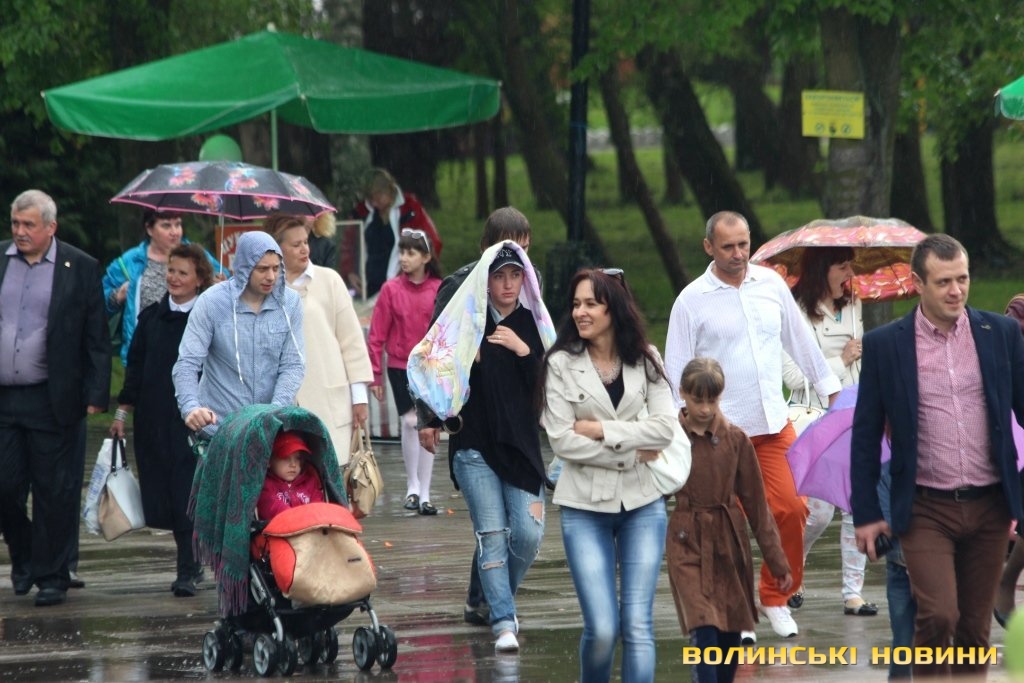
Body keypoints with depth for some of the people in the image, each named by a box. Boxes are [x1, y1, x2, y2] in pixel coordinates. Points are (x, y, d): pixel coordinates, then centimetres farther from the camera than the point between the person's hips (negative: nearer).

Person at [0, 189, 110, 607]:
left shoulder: (80, 268, 0)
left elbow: (97, 338, 0)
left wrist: (96, 395, -6)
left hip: (51, 400, -3)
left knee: (54, 492, 1)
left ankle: (52, 576, 10)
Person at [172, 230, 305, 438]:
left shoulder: (290, 303, 1)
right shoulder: (211, 302, -7)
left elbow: (293, 364, 0)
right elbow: (187, 364, -10)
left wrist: (276, 410, -18)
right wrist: (190, 408, -29)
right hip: (218, 427, -2)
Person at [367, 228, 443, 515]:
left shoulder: (439, 290, -2)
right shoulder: (392, 289, -2)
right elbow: (377, 334, -1)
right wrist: (375, 373, -4)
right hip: (401, 365, -1)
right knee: (410, 421, -9)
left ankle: (424, 494, 10)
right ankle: (413, 487, 7)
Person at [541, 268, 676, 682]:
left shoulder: (645, 360, 4)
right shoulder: (561, 364, -3)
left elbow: (665, 428, -5)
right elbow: (561, 439, -9)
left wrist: (602, 430, -12)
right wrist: (631, 453, -10)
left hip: (641, 505, 2)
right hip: (585, 507, -2)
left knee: (638, 626, -4)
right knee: (602, 628, -8)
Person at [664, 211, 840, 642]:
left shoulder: (771, 284, 7)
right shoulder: (692, 300, -4)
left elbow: (800, 340, 17)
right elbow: (677, 371, -1)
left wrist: (831, 390, 19)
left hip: (774, 423, 3)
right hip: (721, 429, -3)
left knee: (792, 509, -4)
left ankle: (775, 598, 14)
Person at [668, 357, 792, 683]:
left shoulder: (735, 440, 1)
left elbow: (756, 503, 5)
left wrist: (777, 560, 5)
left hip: (729, 545, 2)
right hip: (687, 546, -2)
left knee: (730, 633, 7)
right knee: (704, 630, -15)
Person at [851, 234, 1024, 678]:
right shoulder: (884, 345, -2)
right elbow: (866, 435, 3)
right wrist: (866, 514, 1)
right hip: (926, 509, -2)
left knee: (975, 626, 8)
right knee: (938, 616, -17)